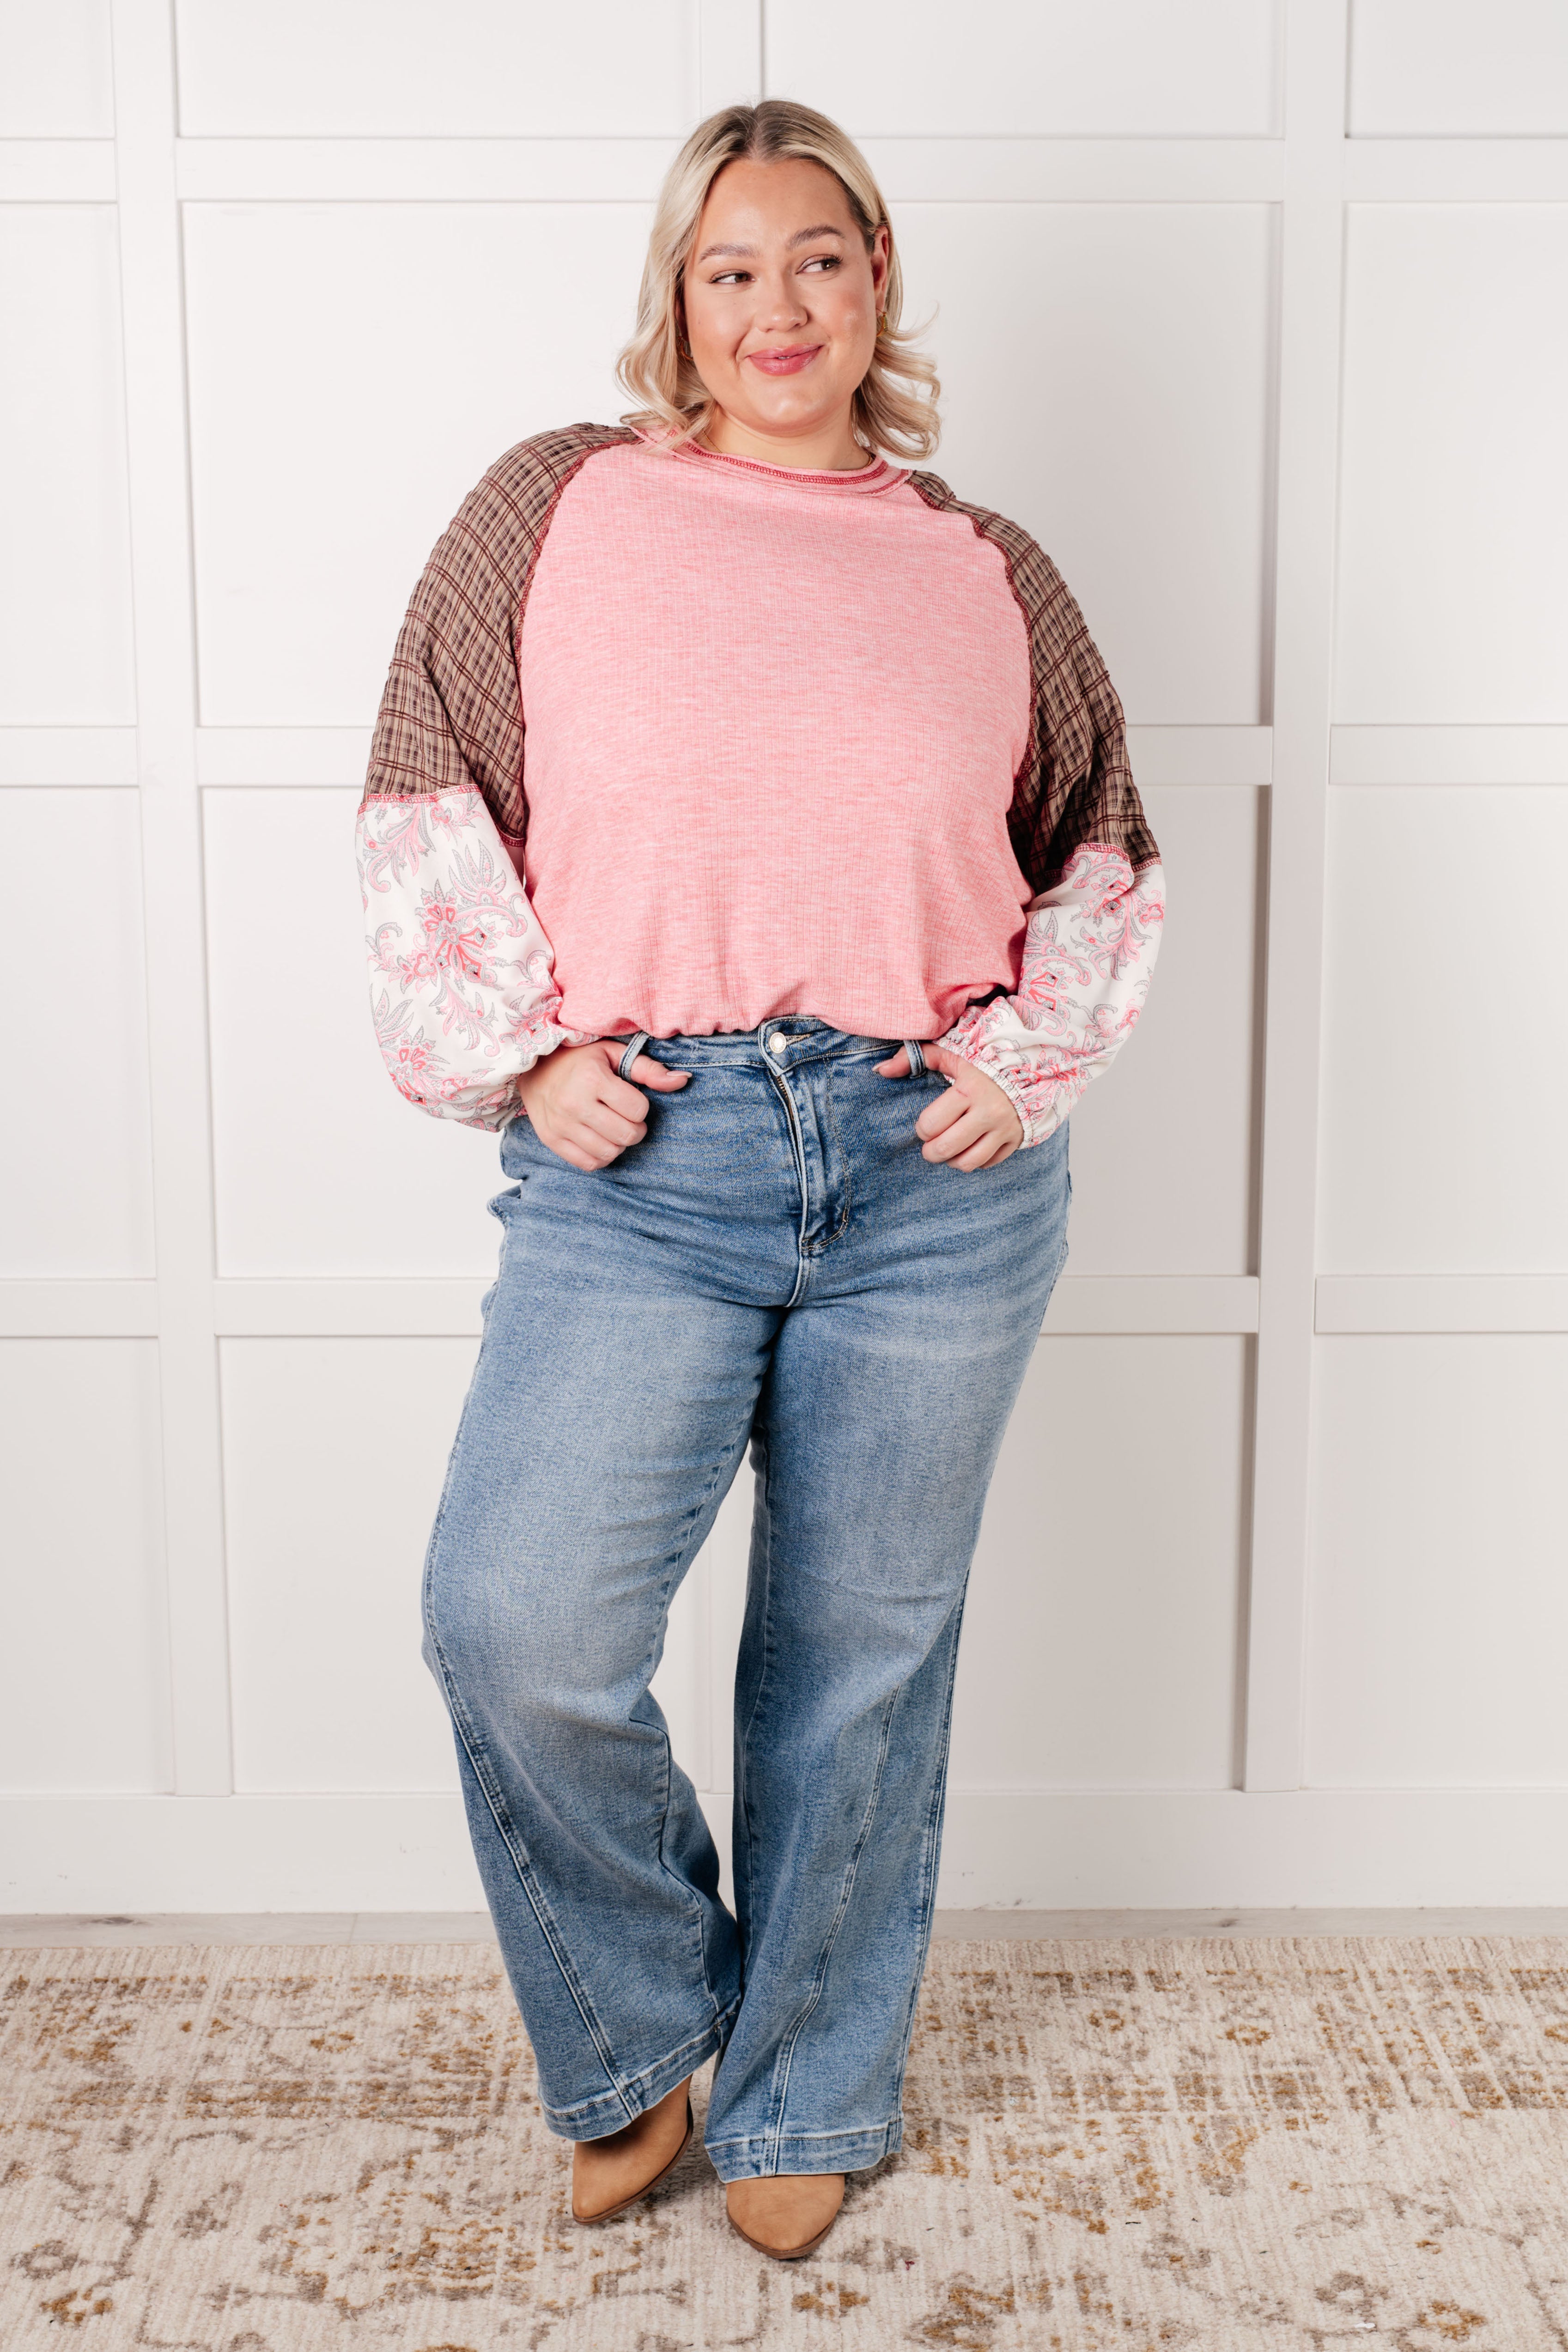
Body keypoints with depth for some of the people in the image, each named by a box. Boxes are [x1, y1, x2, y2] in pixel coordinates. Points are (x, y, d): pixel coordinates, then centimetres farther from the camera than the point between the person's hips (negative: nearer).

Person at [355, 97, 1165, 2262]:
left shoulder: (991, 574, 11)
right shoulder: (560, 505, 7)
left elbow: (1108, 852, 19)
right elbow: (429, 794, 7)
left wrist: (1031, 1054, 4)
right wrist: (515, 1052, -3)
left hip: (937, 1175, 2)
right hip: (640, 1165, -1)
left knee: (862, 1656, 10)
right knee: (516, 1633, -14)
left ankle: (804, 2101, 33)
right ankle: (633, 2046, 18)